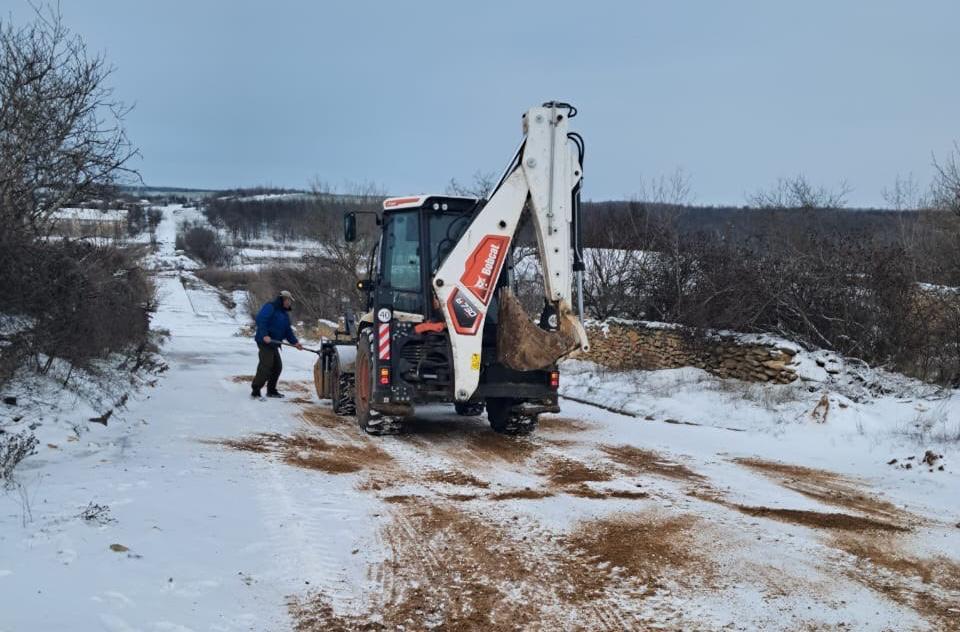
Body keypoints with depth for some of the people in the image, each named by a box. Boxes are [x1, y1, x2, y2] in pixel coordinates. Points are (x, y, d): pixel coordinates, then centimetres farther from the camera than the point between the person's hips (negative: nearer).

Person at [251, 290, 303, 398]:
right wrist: (264, 335, -30)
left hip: (273, 344, 10)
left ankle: (271, 390, 25)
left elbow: (288, 330, 20)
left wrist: (295, 342, 7)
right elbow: (260, 319, -21)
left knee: (277, 367, 14)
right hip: (265, 341, -10)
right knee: (266, 365, -16)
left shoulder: (284, 313, 21)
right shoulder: (270, 307, -8)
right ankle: (255, 391, -16)